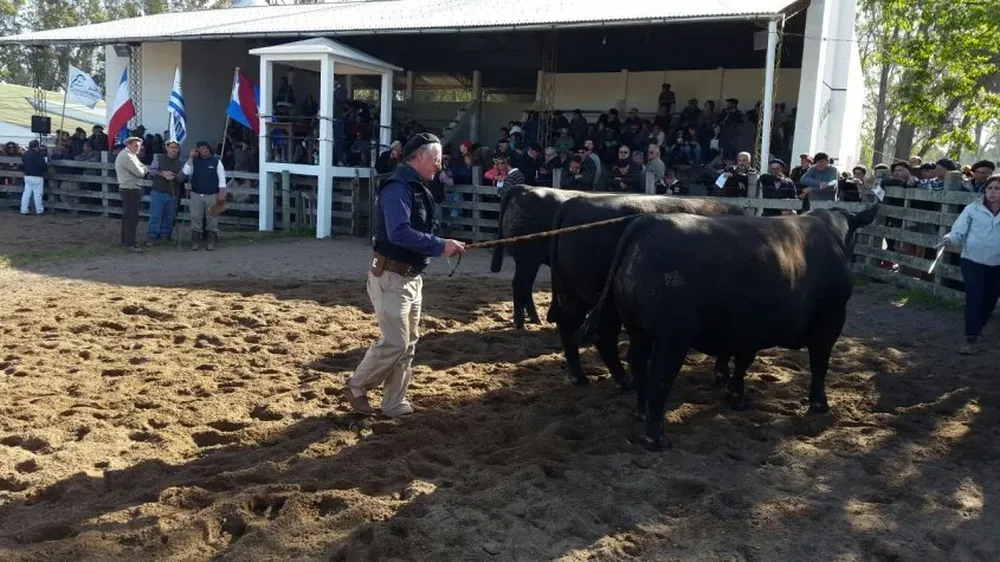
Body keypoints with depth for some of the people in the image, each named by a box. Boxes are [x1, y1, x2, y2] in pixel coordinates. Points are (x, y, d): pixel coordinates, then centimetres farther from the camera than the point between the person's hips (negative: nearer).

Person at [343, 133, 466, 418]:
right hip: (391, 277, -10)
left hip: (412, 277, 10)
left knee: (408, 343, 13)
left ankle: (394, 404, 23)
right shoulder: (398, 187, -18)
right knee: (395, 342, -6)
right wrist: (440, 246, -27)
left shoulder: (417, 188, 13)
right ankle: (356, 387, 16)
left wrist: (443, 246, -2)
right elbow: (399, 233, -30)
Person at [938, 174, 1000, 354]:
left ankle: (978, 327, 42)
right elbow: (959, 231, -9)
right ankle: (971, 338, -7)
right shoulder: (973, 208, -4)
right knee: (973, 298, -8)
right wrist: (949, 239, -29)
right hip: (973, 260, -3)